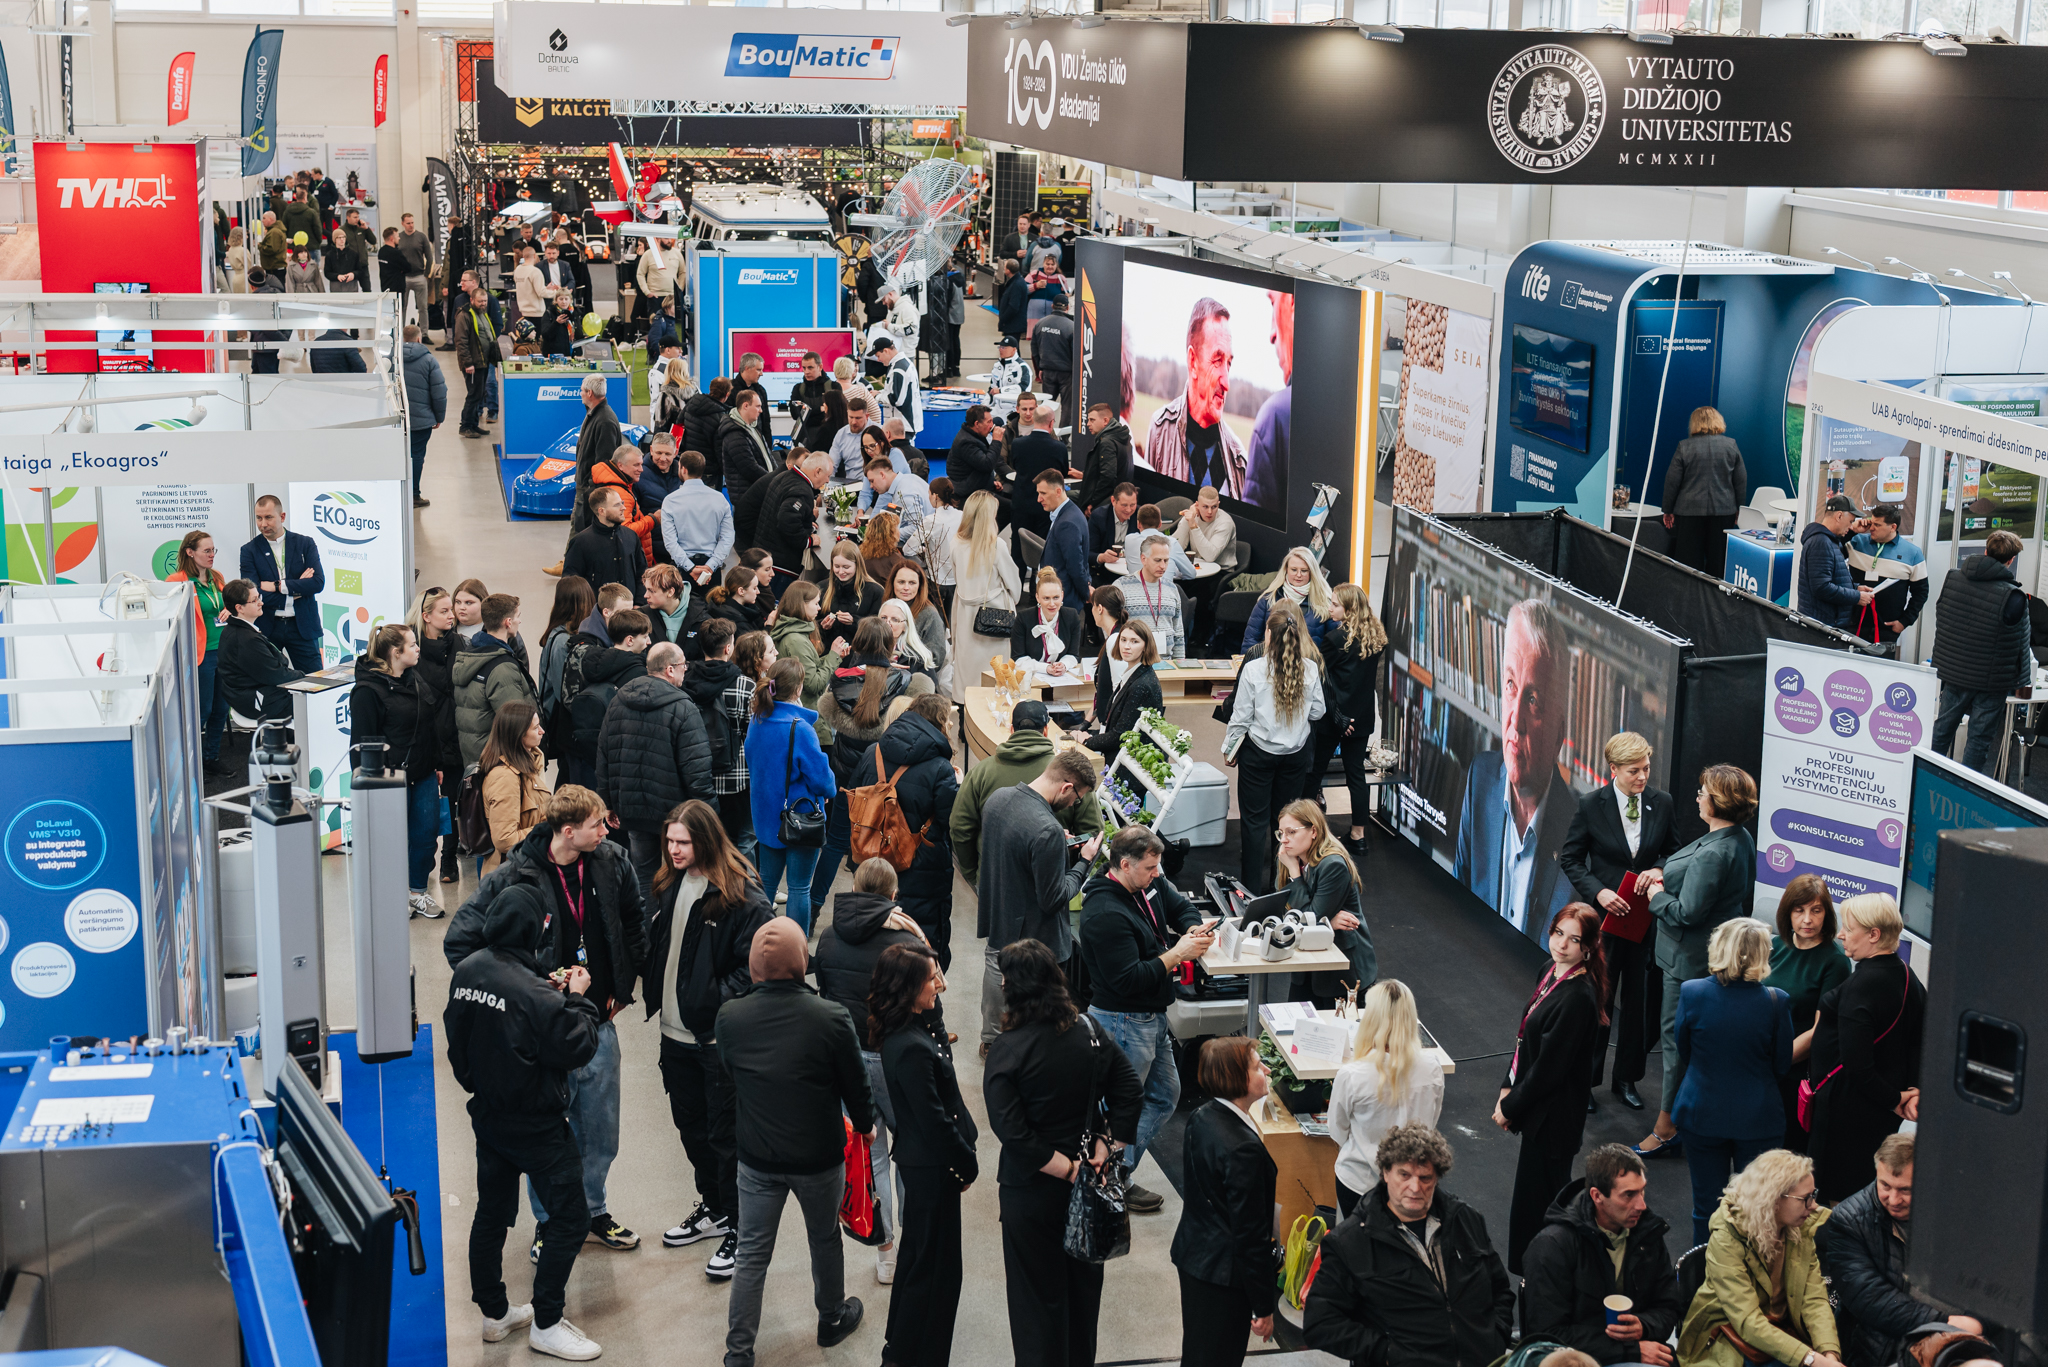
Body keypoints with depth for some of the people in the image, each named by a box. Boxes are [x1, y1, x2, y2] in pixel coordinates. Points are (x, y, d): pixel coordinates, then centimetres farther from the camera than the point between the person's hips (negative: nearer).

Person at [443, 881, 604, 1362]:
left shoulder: (466, 971, -6)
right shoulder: (531, 994, -30)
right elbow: (579, 1048, -22)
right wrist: (577, 998, -6)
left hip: (488, 1116, 8)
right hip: (535, 1124, -8)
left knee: (491, 1213, 20)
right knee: (569, 1218, 5)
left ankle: (494, 1313, 32)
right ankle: (545, 1324, 12)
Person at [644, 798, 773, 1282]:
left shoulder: (741, 897, -18)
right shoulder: (669, 885, 6)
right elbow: (655, 945, 17)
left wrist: (716, 1002, -22)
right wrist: (654, 995, 4)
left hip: (720, 1039, -8)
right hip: (676, 1034, 8)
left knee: (726, 1133, 2)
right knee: (692, 1126, 20)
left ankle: (739, 1229, 15)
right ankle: (713, 1209, 38)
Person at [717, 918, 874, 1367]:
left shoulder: (729, 1018, -16)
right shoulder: (831, 1018, -23)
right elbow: (856, 1086, -8)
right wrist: (864, 1125, 12)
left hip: (757, 1157, 1)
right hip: (819, 1157, -1)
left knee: (752, 1254, 13)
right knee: (825, 1240, 23)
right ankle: (832, 1319, 44)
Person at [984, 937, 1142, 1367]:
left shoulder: (1008, 1050, -21)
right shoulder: (1089, 1033, -6)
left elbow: (1011, 1130, -26)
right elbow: (1129, 1092, -3)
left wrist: (1064, 1168, -18)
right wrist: (1106, 1146, -5)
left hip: (1033, 1190, -5)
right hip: (1087, 1187, 5)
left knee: (1037, 1291, 10)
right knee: (1083, 1282, 22)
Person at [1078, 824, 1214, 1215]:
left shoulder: (1148, 885, 1)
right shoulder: (1105, 914, -27)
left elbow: (1180, 907, 15)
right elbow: (1128, 979, -29)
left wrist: (1195, 929, -8)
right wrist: (1177, 953, -25)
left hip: (1152, 1019, 10)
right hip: (1124, 1023, -10)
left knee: (1165, 1095, 20)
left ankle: (1121, 1168, 29)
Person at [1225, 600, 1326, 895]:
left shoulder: (1253, 669, -16)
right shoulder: (1310, 669, -8)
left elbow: (1241, 716, -10)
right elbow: (1317, 712, 2)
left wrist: (1230, 749, 4)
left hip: (1258, 753, -3)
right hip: (1296, 754, 3)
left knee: (1255, 820, 6)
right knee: (1285, 820, 15)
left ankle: (1252, 889, 9)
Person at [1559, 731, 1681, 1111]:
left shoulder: (1661, 803, -3)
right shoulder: (1591, 805, -10)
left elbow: (1672, 850, 11)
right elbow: (1569, 858, -3)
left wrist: (1658, 871, -11)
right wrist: (1598, 892, -16)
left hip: (1647, 917, 3)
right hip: (1606, 915, -3)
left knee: (1639, 998, 11)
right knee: (1597, 998, 5)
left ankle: (1627, 1079, 26)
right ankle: (1584, 1079, 19)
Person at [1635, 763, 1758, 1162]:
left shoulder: (1713, 854, -27)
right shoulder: (1741, 840, 5)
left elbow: (1687, 912, -26)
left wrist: (1656, 896, -8)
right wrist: (1664, 875, 6)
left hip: (1691, 961, -10)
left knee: (1676, 1038, 0)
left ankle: (1668, 1129, 8)